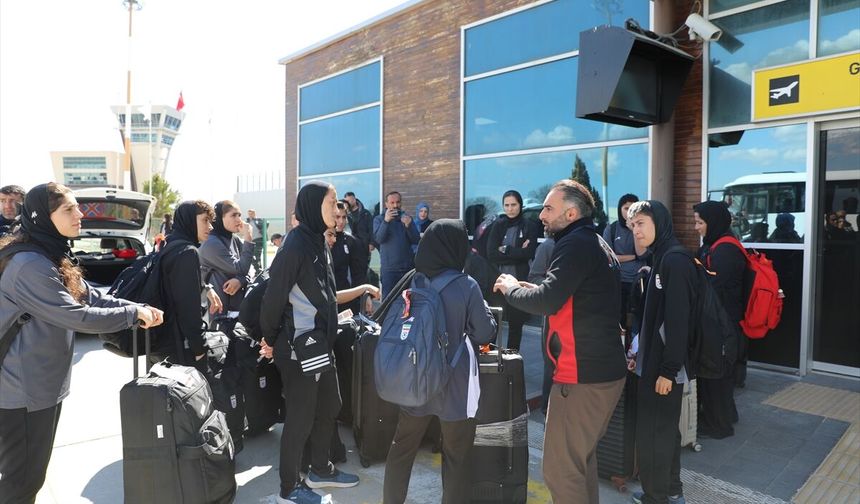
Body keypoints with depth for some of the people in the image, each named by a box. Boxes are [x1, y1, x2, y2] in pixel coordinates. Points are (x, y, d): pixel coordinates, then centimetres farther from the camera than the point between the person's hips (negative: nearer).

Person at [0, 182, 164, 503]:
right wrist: (134, 314, -15)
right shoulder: (30, 264, -25)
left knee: (31, 469, 23)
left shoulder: (51, 257, 9)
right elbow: (76, 316, -25)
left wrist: (139, 307, -6)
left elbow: (91, 297, 7)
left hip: (43, 382, 10)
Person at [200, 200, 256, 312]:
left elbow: (247, 273, 5)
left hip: (239, 303, 7)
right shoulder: (211, 244, -16)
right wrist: (248, 238, -19)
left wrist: (240, 280, -17)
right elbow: (241, 269, -21)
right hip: (220, 307, -7)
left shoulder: (236, 240, 6)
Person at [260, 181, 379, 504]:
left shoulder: (319, 243, 10)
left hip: (320, 343, 9)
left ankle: (320, 470, 39)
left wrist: (362, 290, 15)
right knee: (301, 416, 4)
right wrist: (270, 341, -9)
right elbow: (274, 295, -17)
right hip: (297, 345, -9)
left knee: (329, 407, 19)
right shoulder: (296, 243, -18)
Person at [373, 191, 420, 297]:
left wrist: (408, 225, -20)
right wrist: (386, 221, -29)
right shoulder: (379, 219, 1)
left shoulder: (406, 218, 7)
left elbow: (416, 240, -2)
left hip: (408, 267, 2)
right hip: (388, 269, -2)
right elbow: (378, 239, -15)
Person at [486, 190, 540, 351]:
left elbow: (529, 254, -11)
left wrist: (505, 250, -7)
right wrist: (517, 254, -12)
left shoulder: (530, 226, 1)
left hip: (519, 282, -1)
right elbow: (491, 254, -7)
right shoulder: (498, 225, 5)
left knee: (516, 323, 9)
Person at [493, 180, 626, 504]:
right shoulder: (596, 243, 17)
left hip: (582, 374, -11)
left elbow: (546, 302, -25)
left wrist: (510, 288, -7)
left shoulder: (575, 245, -15)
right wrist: (531, 288, 11)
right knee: (582, 456, 23)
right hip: (605, 369, 11)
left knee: (561, 469, -2)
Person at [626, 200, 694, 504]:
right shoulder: (660, 258, 11)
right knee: (664, 428, 19)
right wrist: (641, 351, 18)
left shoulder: (676, 260, -19)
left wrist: (668, 369, -22)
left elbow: (678, 319, -23)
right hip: (654, 359, 10)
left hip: (664, 365, -10)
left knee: (654, 432, 2)